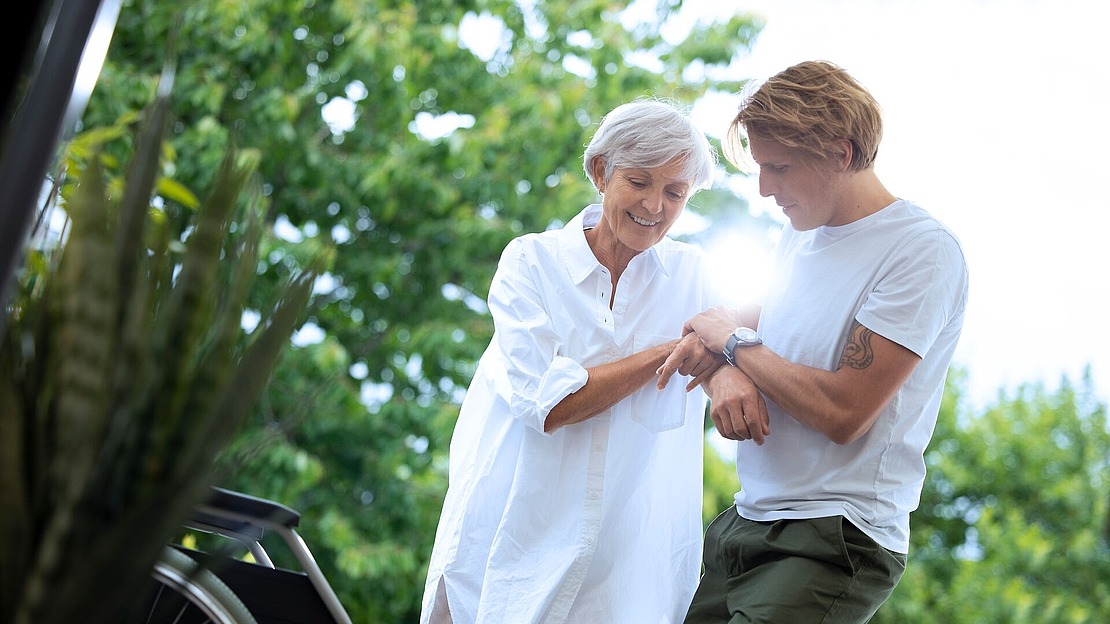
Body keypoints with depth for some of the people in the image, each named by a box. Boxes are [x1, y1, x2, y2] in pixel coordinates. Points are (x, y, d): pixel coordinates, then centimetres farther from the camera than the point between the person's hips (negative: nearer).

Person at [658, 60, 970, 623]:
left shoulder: (923, 250, -13)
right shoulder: (799, 234, 11)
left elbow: (843, 413, -20)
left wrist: (734, 341, -7)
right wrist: (727, 375, -7)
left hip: (833, 541, -7)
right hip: (743, 523, 7)